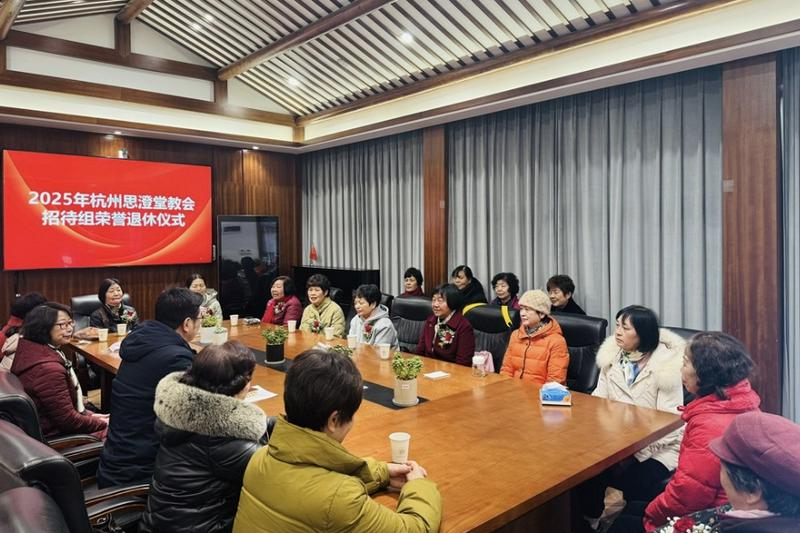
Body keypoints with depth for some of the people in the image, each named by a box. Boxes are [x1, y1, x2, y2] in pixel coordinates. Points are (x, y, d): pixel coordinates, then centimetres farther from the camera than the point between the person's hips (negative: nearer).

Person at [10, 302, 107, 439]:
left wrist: (89, 415, 9)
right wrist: (102, 423, -11)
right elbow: (68, 420, -24)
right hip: (55, 435, -10)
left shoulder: (32, 351, 1)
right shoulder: (48, 369, -30)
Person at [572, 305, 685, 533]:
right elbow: (599, 399, 4)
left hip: (658, 446, -4)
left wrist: (636, 451, -24)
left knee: (633, 482, -27)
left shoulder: (667, 364, -14)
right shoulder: (612, 354, 3)